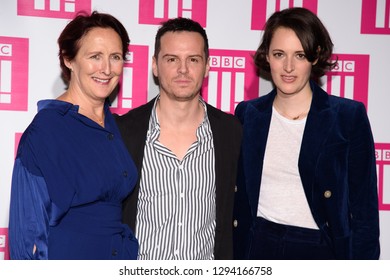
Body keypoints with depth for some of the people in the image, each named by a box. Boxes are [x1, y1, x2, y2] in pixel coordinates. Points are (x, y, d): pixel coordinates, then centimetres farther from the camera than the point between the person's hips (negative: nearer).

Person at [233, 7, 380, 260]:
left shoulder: (350, 116, -9)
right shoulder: (248, 114, 0)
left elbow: (364, 207, -6)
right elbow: (239, 197, 6)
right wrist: (236, 254, 6)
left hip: (320, 249, -2)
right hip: (258, 247, 3)